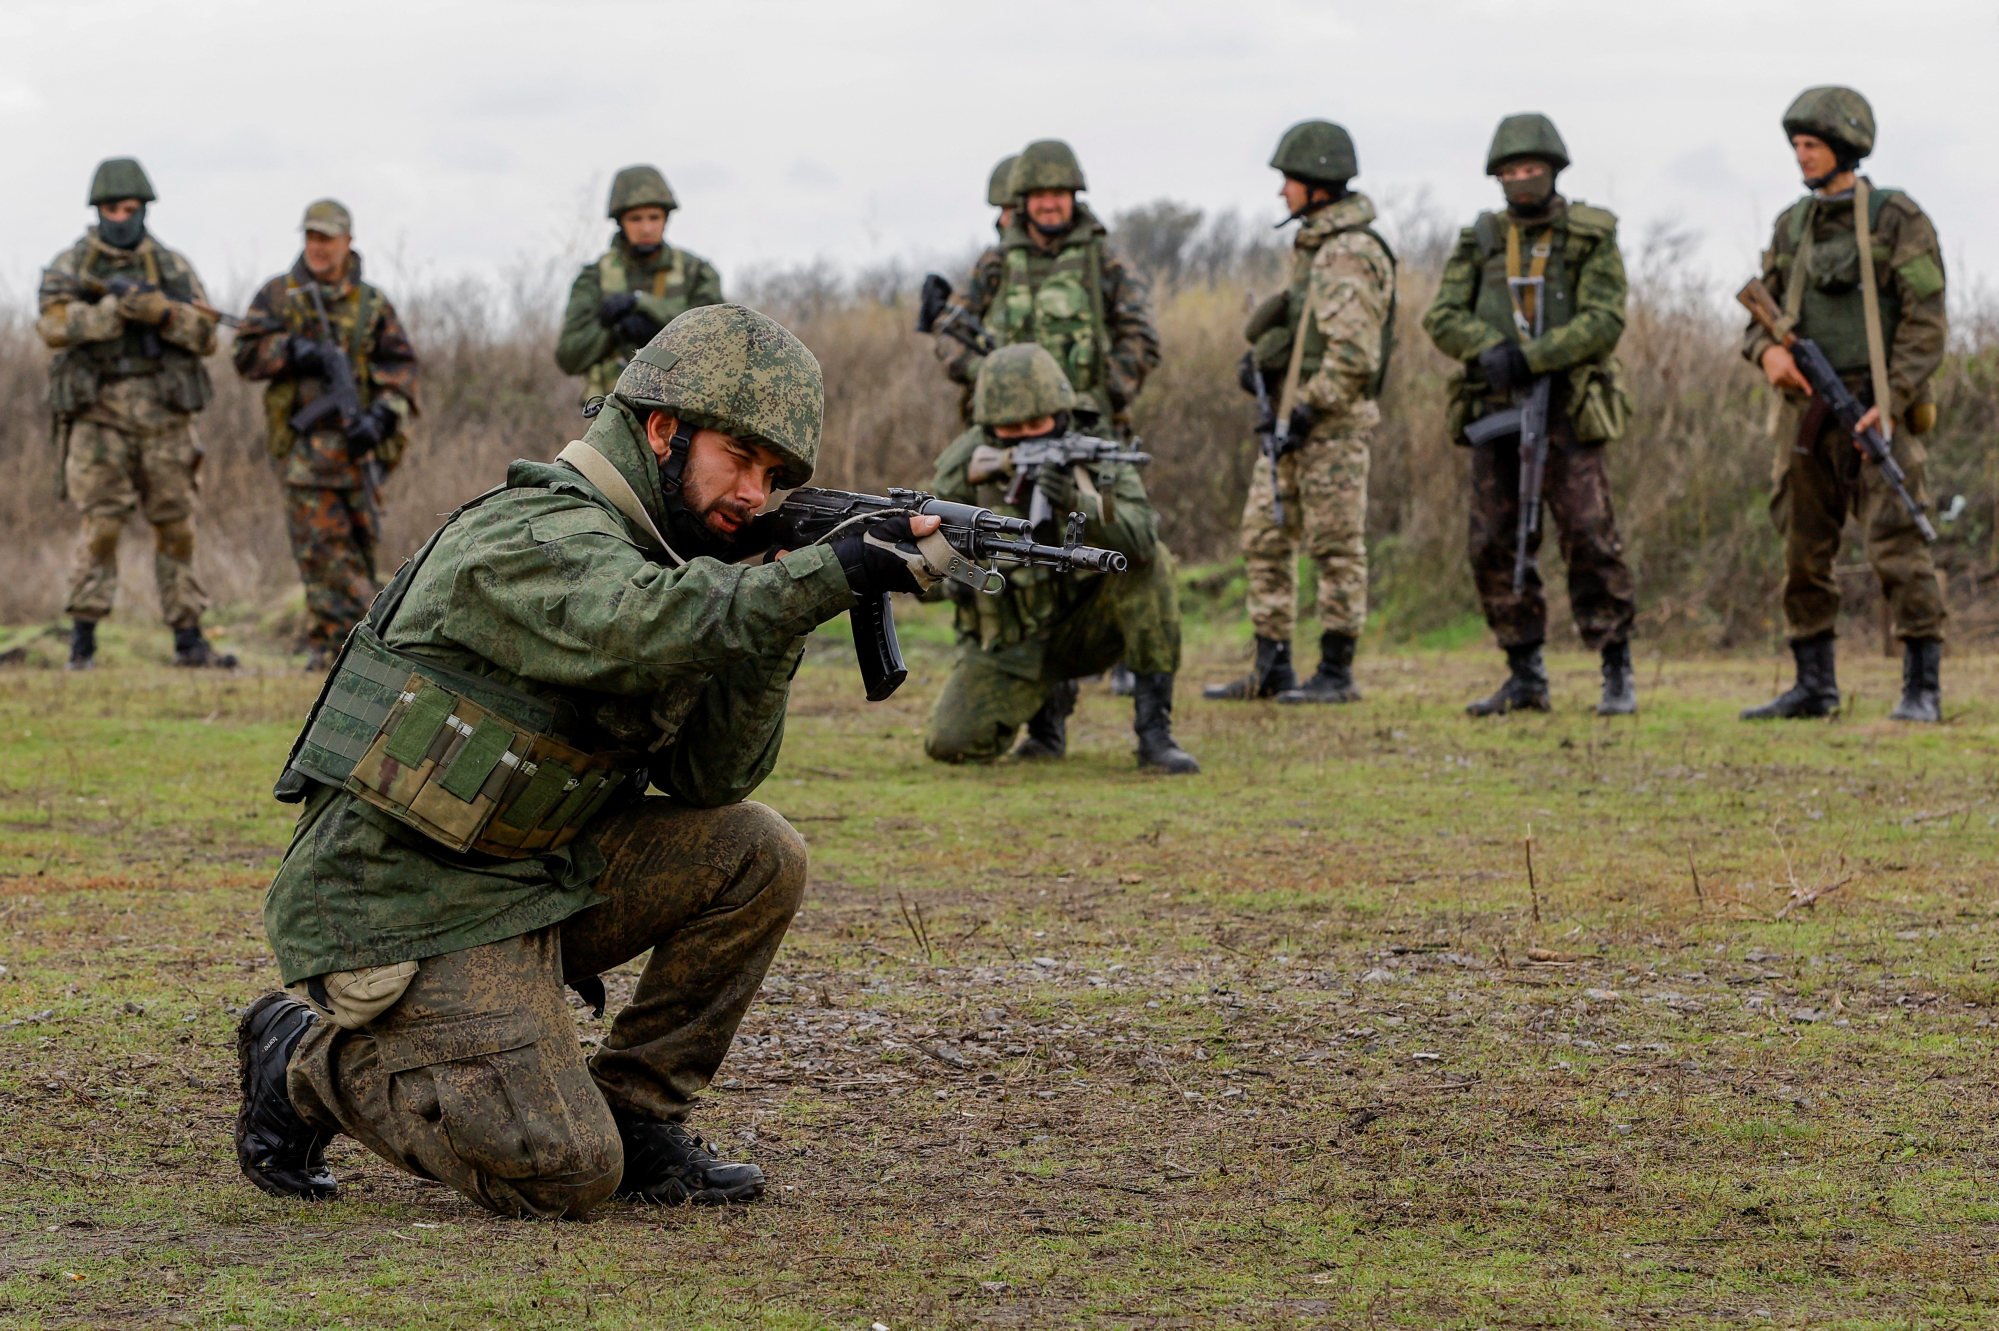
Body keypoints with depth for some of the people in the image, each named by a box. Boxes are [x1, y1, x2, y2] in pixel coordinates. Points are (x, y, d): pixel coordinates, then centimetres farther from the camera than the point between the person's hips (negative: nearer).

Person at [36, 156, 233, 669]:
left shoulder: (173, 266, 10)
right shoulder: (70, 265, 4)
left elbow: (205, 335, 4)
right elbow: (54, 325, -12)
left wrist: (161, 310, -13)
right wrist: (116, 308, -21)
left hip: (163, 416, 3)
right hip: (99, 414, -3)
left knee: (176, 527, 5)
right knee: (102, 524, -10)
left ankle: (188, 640, 11)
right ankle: (82, 639, -5)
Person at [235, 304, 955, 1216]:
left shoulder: (648, 557, 11)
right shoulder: (538, 540, -18)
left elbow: (708, 775, 4)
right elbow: (642, 632, -40)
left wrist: (773, 625, -10)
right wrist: (833, 574, -37)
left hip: (525, 878, 9)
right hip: (400, 916, -9)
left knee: (757, 858, -4)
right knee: (563, 1174, -18)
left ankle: (634, 1118, 7)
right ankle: (313, 1063, 4)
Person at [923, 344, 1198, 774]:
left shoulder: (1098, 459, -9)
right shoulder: (968, 457, -6)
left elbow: (1140, 537, -27)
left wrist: (1077, 504, -45)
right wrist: (961, 482, -31)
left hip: (1085, 624, -1)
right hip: (1009, 642, 1)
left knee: (1150, 562, -27)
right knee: (950, 743, -20)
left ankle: (1154, 732, -21)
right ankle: (1048, 702, 15)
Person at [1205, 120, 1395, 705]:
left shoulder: (1350, 255, -15)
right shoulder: (1311, 245, 16)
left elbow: (1353, 353, -22)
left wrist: (1308, 407, -20)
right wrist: (1258, 357, 9)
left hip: (1332, 421, -10)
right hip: (1290, 419, 10)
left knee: (1336, 546, -4)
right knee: (1263, 537, 10)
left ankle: (1336, 672, 0)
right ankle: (1271, 668, 15)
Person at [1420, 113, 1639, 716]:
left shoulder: (1592, 237, 0)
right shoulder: (1480, 240, 11)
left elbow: (1604, 322, -10)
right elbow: (1443, 317, 4)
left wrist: (1529, 357, -20)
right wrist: (1489, 350, -17)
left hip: (1566, 410, -4)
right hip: (1493, 411, 4)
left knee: (1590, 538, -10)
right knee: (1495, 547, 2)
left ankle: (1618, 675, -4)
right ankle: (1525, 677, 11)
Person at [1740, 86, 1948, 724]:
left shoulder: (1896, 218, -4)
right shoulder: (1792, 226, 14)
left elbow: (1926, 322, -8)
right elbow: (1762, 313, 16)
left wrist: (1892, 402, -18)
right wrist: (1768, 350, -8)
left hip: (1876, 411, -6)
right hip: (1806, 411, 6)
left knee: (1899, 548, -10)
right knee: (1804, 553, 8)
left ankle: (1922, 689, -7)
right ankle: (1814, 686, 16)